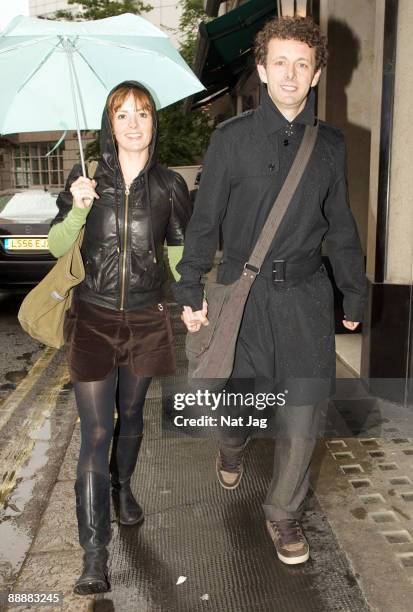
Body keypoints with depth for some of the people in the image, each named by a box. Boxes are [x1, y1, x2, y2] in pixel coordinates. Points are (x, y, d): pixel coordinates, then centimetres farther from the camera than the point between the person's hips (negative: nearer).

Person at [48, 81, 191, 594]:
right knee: (96, 432, -4)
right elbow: (57, 247, -2)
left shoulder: (169, 185, 0)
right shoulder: (87, 179, -3)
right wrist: (79, 209, -20)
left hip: (145, 319, 2)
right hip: (93, 318, -2)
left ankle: (122, 487, 47)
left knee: (130, 414, 19)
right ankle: (94, 553, 3)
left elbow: (179, 250, 8)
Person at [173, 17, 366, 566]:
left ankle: (284, 513, 25)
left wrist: (354, 294, 14)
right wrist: (191, 291, -1)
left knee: (302, 413, 2)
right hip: (242, 292, -1)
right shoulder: (231, 139, -1)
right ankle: (231, 450, 49)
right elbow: (205, 221, 1)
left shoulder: (330, 144, 7)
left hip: (305, 295, 2)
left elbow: (341, 227, 13)